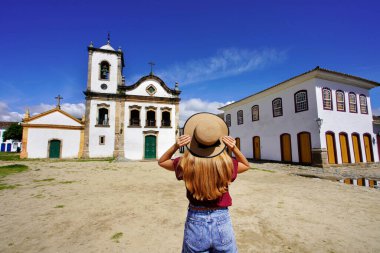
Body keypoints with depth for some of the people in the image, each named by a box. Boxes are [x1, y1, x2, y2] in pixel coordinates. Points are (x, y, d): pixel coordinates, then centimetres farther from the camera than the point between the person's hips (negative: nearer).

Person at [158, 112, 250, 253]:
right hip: (222, 222, 0)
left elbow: (161, 162, 3)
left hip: (195, 222, 0)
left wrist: (175, 146, -14)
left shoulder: (186, 164, -19)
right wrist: (234, 149, -11)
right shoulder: (226, 163, -18)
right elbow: (246, 165, 7)